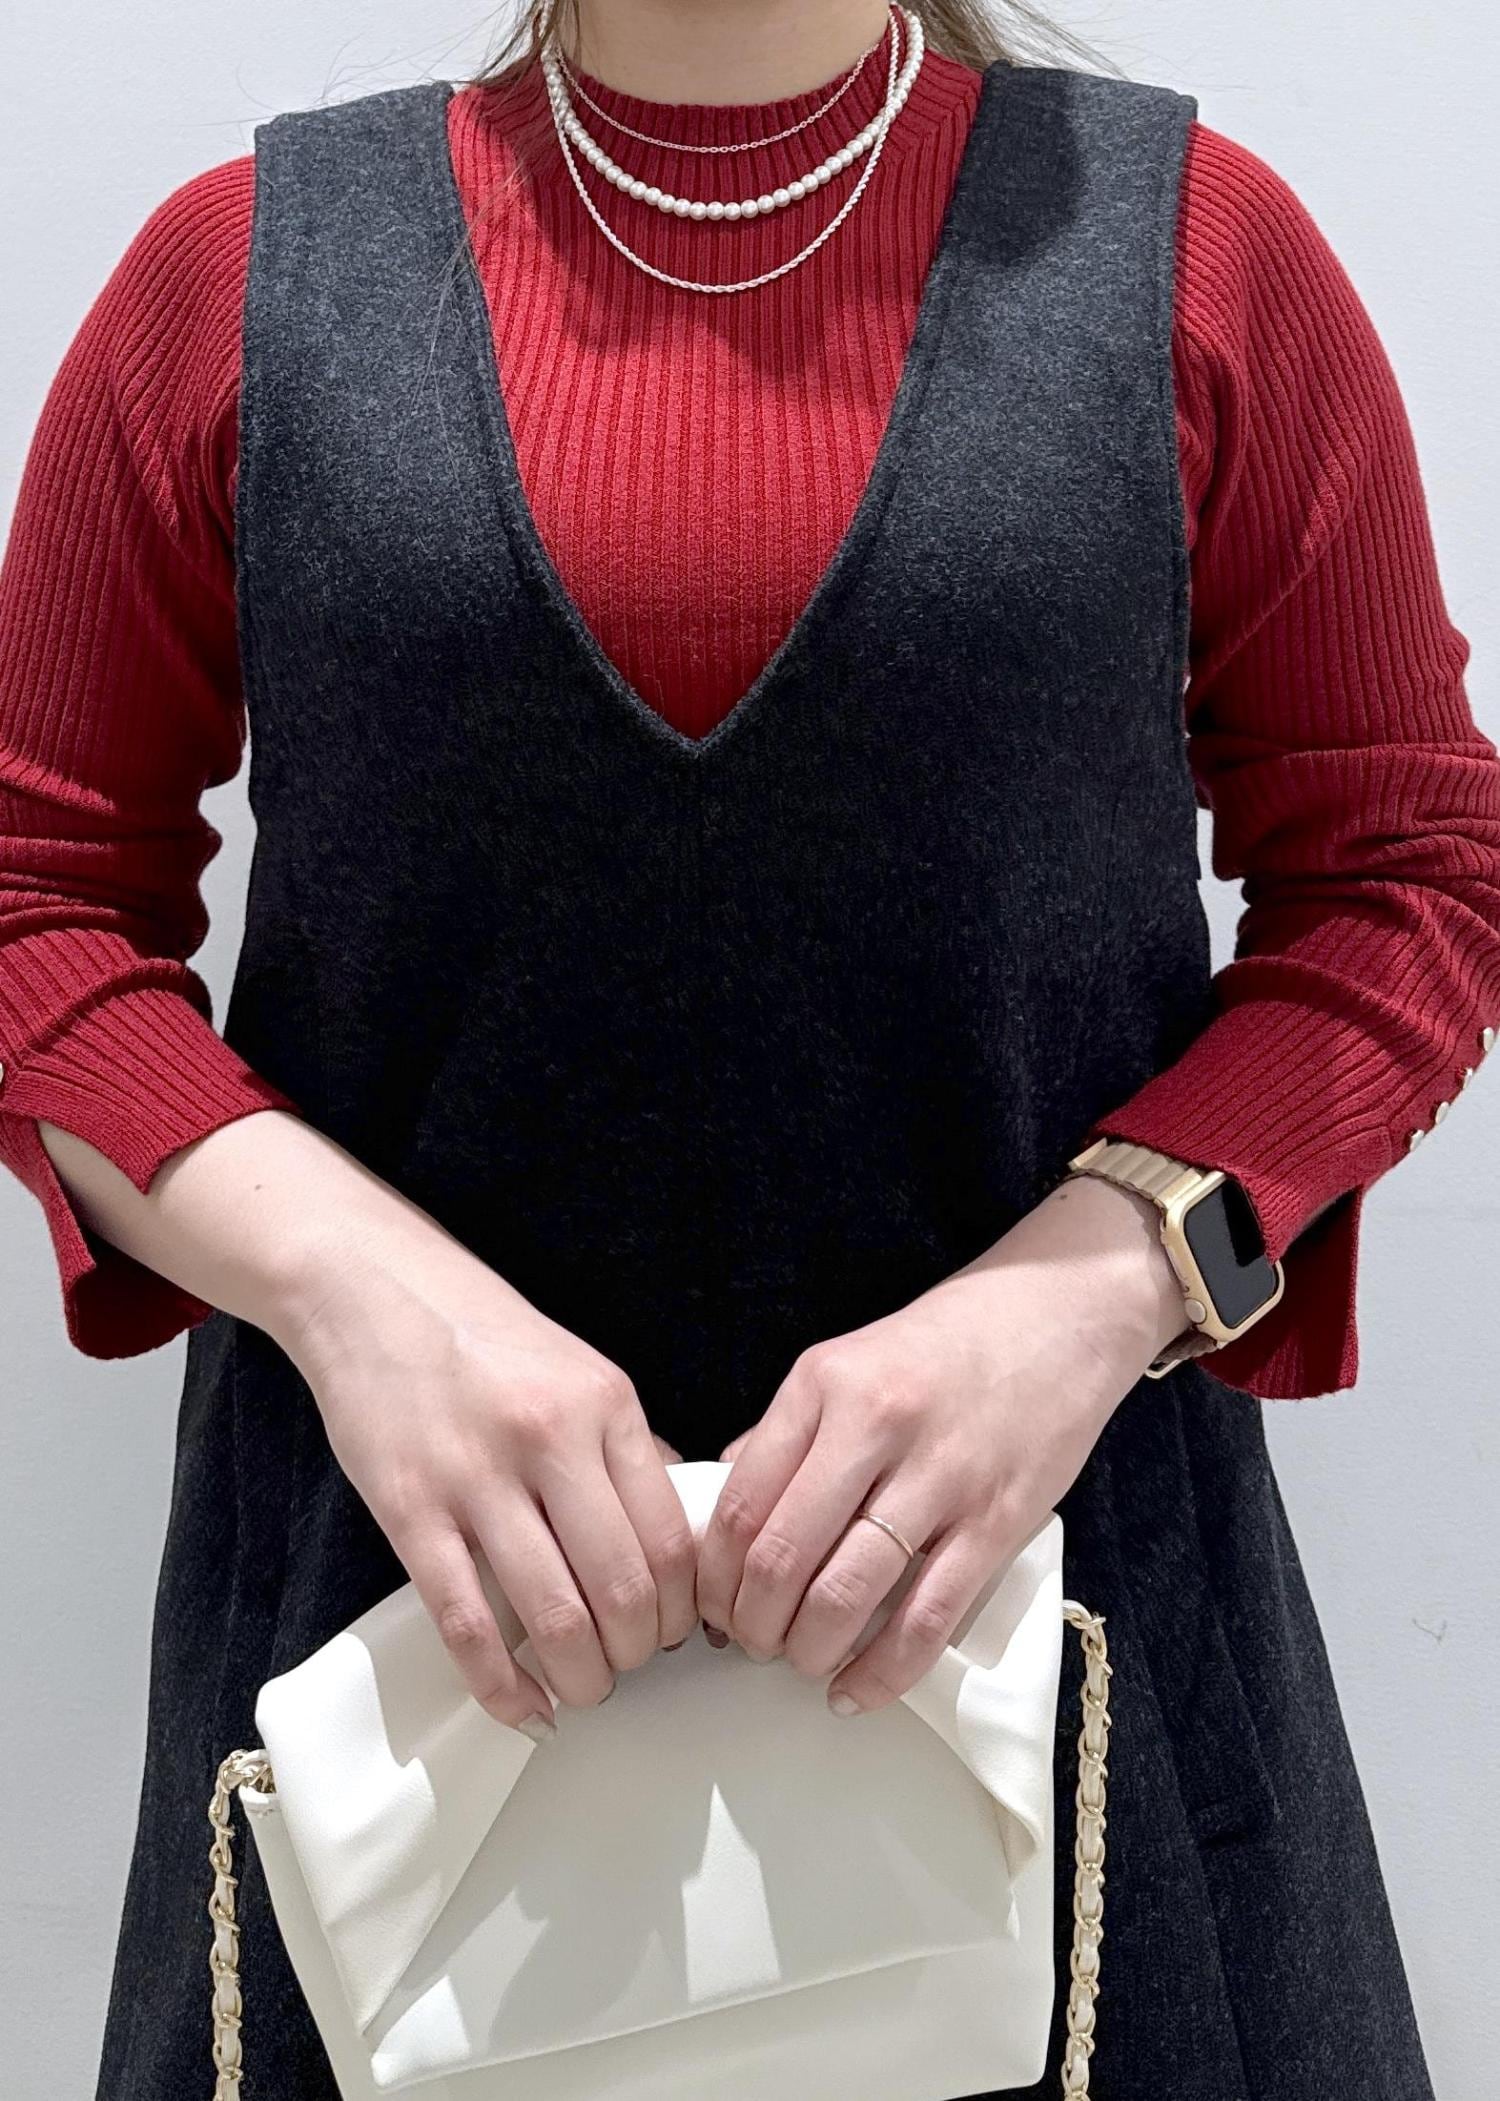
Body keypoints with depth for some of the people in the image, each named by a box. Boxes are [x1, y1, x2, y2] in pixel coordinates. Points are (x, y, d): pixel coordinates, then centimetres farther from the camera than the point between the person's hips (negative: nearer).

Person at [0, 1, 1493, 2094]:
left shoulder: (1195, 243, -1)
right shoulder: (246, 267, 0)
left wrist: (1093, 1290, -16)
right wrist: (348, 1280, -15)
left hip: (1045, 1529, 0)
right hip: (406, 1535, 1)